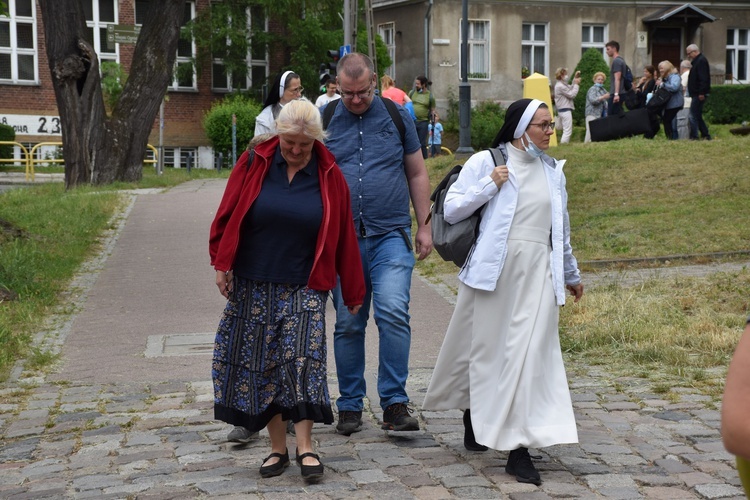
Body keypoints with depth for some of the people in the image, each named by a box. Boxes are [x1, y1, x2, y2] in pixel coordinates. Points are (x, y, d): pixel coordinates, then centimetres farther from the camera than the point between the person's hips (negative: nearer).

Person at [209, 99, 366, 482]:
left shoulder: (329, 176, -1)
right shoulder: (254, 164, -2)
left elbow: (343, 236, 3)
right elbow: (228, 216, 4)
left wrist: (352, 292, 7)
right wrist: (222, 265, -1)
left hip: (304, 289, -1)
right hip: (253, 287, 1)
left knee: (301, 360, -13)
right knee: (260, 364, 4)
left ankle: (305, 447, -3)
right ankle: (277, 447, 15)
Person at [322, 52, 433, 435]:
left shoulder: (397, 117, 7)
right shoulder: (324, 120, 6)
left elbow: (417, 174, 13)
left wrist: (424, 226, 8)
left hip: (390, 235, -1)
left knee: (393, 313, -16)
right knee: (348, 324, 6)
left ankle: (395, 403, -8)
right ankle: (350, 406, 18)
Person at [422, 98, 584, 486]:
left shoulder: (552, 171, 14)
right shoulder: (486, 162, 0)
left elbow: (561, 229, 25)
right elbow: (451, 210, -3)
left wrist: (571, 274, 32)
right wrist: (490, 186, -12)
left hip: (537, 273, 3)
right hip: (493, 269, -3)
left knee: (530, 353, -7)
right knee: (484, 348, 9)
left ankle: (519, 447, -6)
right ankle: (473, 419, 36)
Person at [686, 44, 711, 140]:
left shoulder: (701, 61, -13)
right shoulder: (698, 61, 19)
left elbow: (703, 78, -22)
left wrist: (701, 92, -26)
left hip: (699, 95, -11)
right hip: (697, 94, 11)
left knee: (693, 116, -10)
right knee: (697, 116, 14)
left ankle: (694, 137, -9)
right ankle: (706, 135, 17)